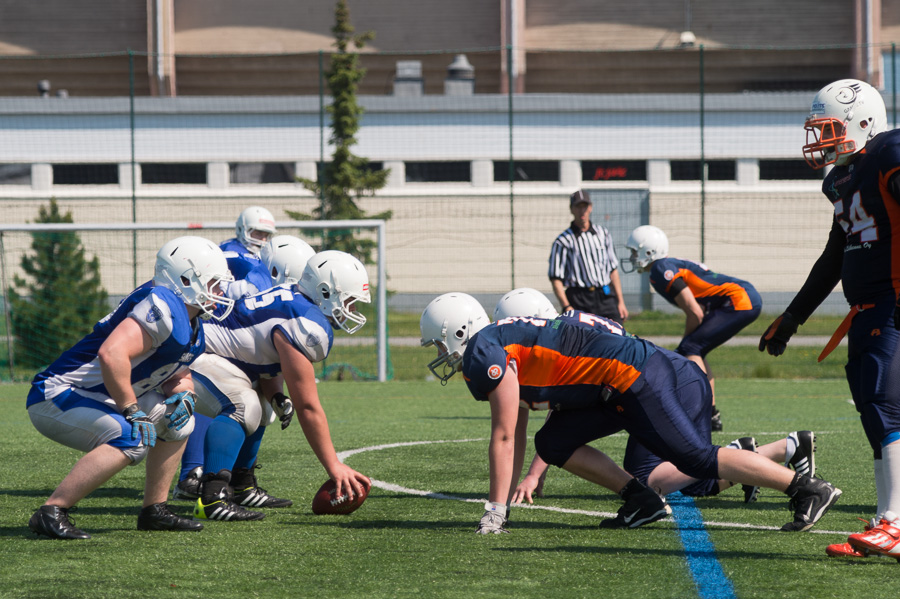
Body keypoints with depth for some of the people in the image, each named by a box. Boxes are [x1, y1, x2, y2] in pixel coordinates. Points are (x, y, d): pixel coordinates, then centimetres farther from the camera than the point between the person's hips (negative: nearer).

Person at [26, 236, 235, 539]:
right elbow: (111, 354, -34)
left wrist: (182, 394, -1)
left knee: (177, 417, 13)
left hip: (96, 400, 11)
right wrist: (132, 412, -25)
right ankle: (51, 512, -25)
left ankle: (154, 511, 18)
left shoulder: (192, 333, 10)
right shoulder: (163, 307, -22)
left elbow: (178, 374, 23)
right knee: (131, 439, -30)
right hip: (56, 397, -11)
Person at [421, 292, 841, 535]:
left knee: (696, 458, -13)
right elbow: (516, 438, 26)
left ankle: (809, 489, -14)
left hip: (635, 377, -10)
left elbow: (504, 436, -11)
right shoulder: (504, 345, 20)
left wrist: (495, 510, -7)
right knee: (553, 444, 8)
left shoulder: (484, 352, -10)